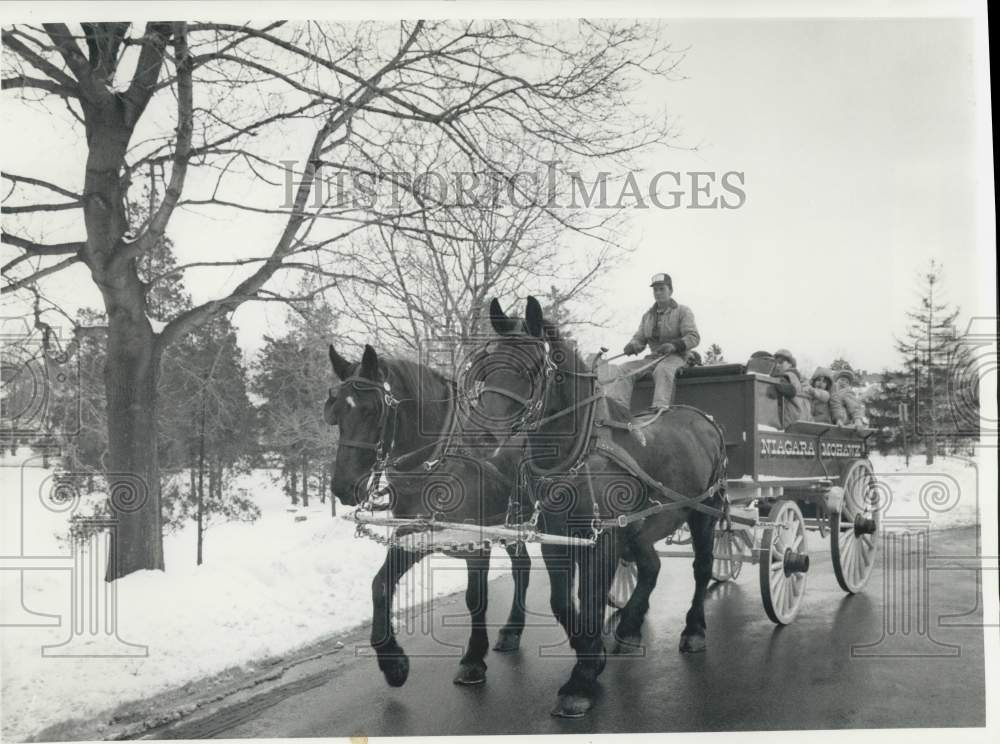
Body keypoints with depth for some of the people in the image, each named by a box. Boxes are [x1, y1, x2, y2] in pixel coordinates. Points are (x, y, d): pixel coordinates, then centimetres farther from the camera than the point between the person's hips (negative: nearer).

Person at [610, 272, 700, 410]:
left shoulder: (683, 311, 5)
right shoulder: (647, 315, 21)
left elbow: (693, 337, -7)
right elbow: (639, 338, 17)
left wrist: (674, 345, -26)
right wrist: (632, 345, -10)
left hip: (675, 357, -5)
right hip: (653, 357, 5)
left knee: (663, 369, -39)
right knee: (626, 368, -20)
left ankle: (660, 408, -57)